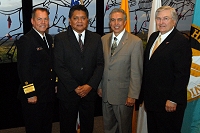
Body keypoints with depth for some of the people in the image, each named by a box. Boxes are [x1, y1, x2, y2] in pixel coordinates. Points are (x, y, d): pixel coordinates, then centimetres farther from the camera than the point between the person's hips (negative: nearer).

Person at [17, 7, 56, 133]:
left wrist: (54, 84, 12)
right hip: (34, 95, -7)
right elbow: (23, 69, -19)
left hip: (49, 93, 8)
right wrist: (30, 94, -20)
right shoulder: (26, 40, -16)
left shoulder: (49, 38, 9)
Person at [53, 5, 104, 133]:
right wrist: (75, 87, -14)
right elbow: (59, 66, -10)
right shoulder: (60, 38, -4)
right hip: (68, 92, -2)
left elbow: (100, 64, 1)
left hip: (89, 91, 2)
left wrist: (90, 85, -11)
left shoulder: (96, 38, 5)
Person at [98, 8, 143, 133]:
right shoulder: (104, 39, 5)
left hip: (123, 95, -4)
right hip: (106, 94, 5)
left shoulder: (135, 42, -12)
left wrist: (133, 95, -14)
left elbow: (136, 72, -13)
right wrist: (99, 86, 9)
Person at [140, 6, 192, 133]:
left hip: (168, 103, -7)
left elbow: (182, 74, -18)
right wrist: (144, 92, 14)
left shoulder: (181, 41, -15)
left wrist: (173, 100, -19)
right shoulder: (153, 37, 9)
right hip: (150, 98, 8)